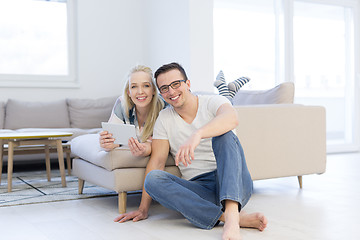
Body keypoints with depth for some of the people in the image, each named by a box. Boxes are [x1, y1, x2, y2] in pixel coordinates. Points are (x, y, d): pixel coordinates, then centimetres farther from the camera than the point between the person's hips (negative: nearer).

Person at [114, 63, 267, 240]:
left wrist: (197, 135, -45)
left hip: (235, 185, -2)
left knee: (223, 134, -27)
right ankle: (232, 217, -34)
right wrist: (143, 209, -2)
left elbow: (231, 118, -27)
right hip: (199, 189, 3)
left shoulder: (213, 102, -2)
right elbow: (157, 160, 4)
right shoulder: (164, 118, 9)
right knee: (153, 179, -23)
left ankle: (231, 214, -45)